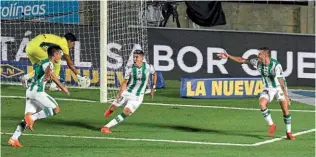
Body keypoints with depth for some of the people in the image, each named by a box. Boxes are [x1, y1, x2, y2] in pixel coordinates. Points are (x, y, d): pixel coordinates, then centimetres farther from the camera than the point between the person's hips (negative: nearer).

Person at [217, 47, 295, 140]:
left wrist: (286, 96, -37)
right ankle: (271, 125, -7)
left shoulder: (276, 65, -29)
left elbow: (281, 81, -33)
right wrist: (228, 56, -2)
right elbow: (243, 60, -1)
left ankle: (289, 133, 5)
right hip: (268, 89, 4)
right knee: (262, 103, -23)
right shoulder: (258, 62, -11)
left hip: (279, 88, -4)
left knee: (285, 109, -10)